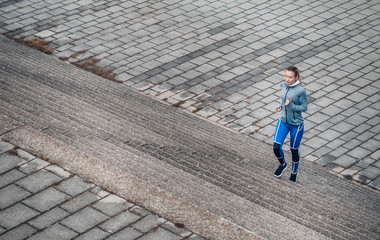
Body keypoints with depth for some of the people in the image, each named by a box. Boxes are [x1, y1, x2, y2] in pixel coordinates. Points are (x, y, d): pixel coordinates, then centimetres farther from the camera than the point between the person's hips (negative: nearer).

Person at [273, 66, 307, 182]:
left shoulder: (300, 90, -22)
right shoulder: (283, 85, -4)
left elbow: (304, 107, -13)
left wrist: (291, 105, -28)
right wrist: (281, 106, -3)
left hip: (296, 124, -4)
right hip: (283, 121, 5)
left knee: (294, 150, 12)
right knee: (276, 147, -2)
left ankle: (294, 173, 36)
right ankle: (282, 164, 30)